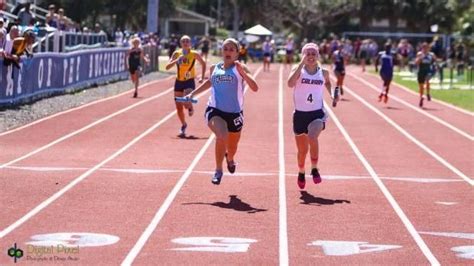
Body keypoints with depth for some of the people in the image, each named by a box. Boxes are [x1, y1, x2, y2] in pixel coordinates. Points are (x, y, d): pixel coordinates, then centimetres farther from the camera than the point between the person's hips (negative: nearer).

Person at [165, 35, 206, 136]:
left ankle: (190, 108, 14)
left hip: (189, 82, -3)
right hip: (179, 82, 3)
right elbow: (167, 67, -11)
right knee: (179, 107, 6)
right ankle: (183, 125, 30)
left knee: (186, 102, -25)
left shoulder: (194, 54, -7)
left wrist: (202, 77, 4)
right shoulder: (177, 54, -4)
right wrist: (177, 60, -25)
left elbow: (203, 64, 10)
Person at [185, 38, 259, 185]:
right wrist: (193, 93, 27)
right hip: (215, 110, 0)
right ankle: (218, 170, -14)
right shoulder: (215, 68, 5)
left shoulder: (240, 68, -5)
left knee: (232, 148, 17)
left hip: (234, 113, 0)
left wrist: (243, 72, -29)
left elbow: (254, 88, -17)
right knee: (221, 137, -30)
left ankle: (230, 159, 55)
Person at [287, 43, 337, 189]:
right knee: (302, 150, 11)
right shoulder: (298, 69, -5)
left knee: (312, 137, -30)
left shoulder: (323, 72, 3)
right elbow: (290, 83, -25)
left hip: (317, 113, 0)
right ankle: (301, 173, 40)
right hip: (300, 114, 0)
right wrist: (302, 63, -25)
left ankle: (314, 169, -10)